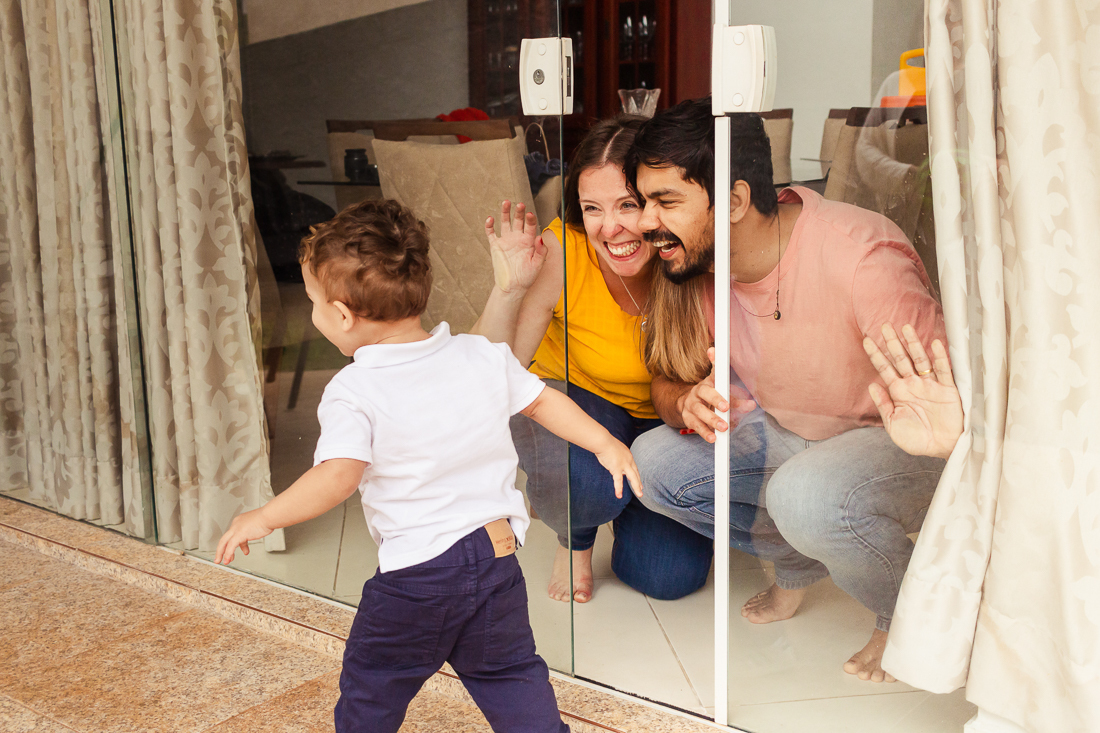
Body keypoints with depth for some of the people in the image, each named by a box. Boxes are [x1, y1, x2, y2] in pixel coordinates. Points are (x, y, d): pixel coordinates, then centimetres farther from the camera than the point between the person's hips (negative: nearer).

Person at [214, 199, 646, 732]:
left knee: (371, 688, 19)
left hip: (414, 576, -4)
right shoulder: (485, 356, 0)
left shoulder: (353, 393, -15)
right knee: (508, 671, 23)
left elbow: (338, 477, -27)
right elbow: (543, 402, 11)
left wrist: (264, 518, -15)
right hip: (498, 558, 5)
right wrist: (606, 443, 25)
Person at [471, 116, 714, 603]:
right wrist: (508, 290, -41)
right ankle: (575, 537, 3)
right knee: (580, 478, -36)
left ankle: (629, 494, 22)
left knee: (672, 577, -13)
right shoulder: (558, 255, -27)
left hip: (660, 419, 2)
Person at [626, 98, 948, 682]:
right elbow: (666, 382, -2)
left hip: (901, 442, -6)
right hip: (779, 433, 6)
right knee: (652, 461, -13)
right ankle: (800, 564, 11)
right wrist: (686, 403, -28)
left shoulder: (861, 258, -32)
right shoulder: (695, 266, -12)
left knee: (806, 493, -37)